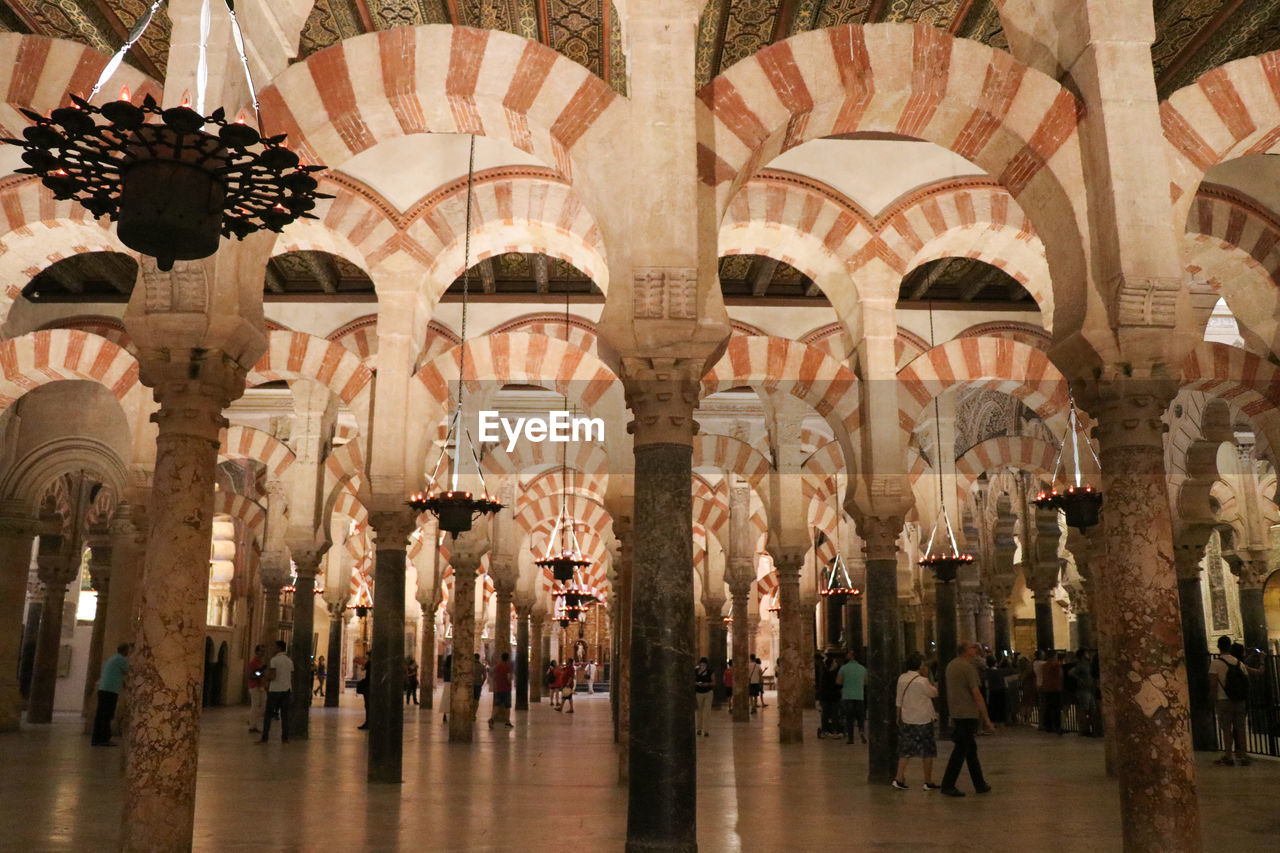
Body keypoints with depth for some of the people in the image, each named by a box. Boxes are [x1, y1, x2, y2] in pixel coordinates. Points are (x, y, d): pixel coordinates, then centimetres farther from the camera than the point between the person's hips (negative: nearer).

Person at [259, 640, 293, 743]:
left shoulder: (274, 659, -9)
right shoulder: (289, 661, 9)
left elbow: (272, 676, -17)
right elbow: (292, 678, 10)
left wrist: (268, 670, 2)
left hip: (275, 690, -5)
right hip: (286, 690, 5)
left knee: (268, 714, 3)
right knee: (285, 714, 6)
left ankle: (264, 737, 3)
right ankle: (285, 738, 4)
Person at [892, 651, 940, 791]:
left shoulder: (901, 679, 1)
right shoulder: (922, 681, -15)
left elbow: (899, 700, 6)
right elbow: (934, 693, -1)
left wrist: (899, 717, 15)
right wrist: (927, 676, 0)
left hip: (906, 719, 5)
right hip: (923, 720, -5)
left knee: (905, 750, 10)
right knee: (927, 752, 7)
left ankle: (899, 778, 3)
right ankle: (928, 782, 12)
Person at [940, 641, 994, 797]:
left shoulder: (951, 665, 12)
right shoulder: (968, 667, -14)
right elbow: (977, 695, -16)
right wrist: (987, 719, -12)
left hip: (955, 713, 9)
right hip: (968, 714, -9)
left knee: (971, 749, 15)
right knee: (961, 750, -4)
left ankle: (980, 784, 22)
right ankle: (948, 785, -1)